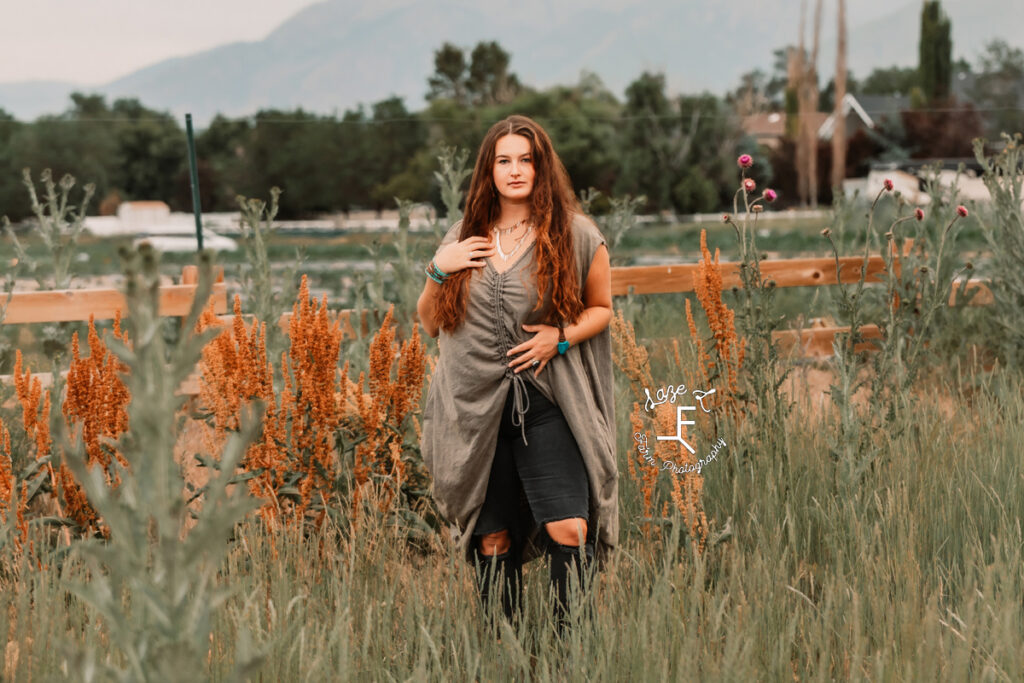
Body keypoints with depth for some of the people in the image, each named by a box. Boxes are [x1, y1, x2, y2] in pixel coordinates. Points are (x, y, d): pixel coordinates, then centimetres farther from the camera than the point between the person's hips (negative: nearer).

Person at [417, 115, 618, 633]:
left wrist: (562, 336, -7)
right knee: (493, 539, 7)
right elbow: (430, 323, 17)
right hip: (477, 407, 3)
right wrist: (438, 271, -1)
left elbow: (602, 307, 12)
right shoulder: (463, 240, 10)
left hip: (548, 405, -3)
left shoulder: (575, 235, 2)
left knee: (569, 529, -16)